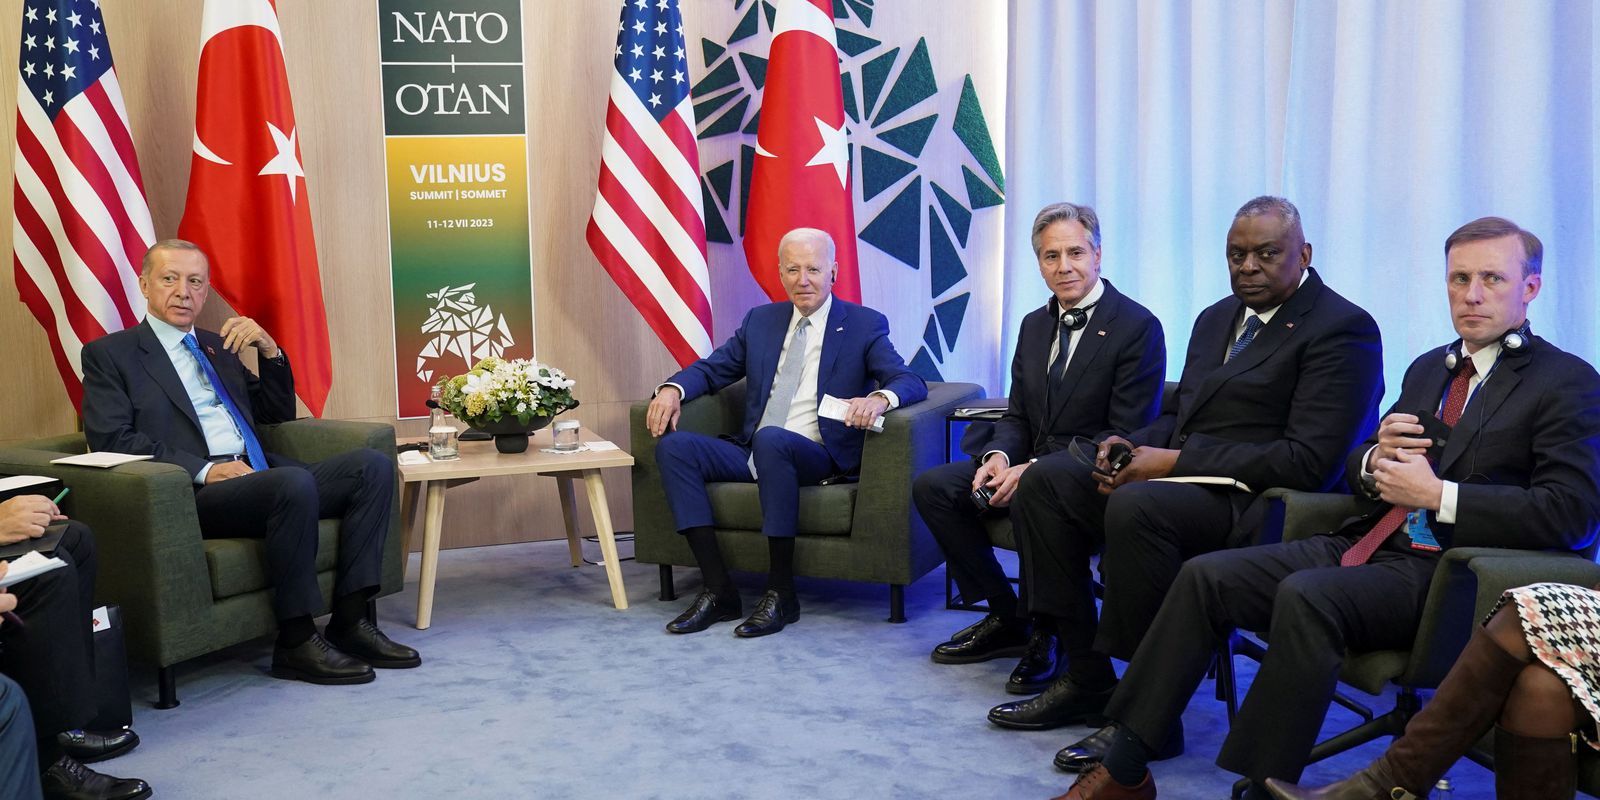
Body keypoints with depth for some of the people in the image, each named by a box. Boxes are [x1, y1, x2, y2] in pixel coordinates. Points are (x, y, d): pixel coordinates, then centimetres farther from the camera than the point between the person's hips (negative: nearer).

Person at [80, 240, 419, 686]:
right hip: (193, 495, -7)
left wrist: (269, 349, 9)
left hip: (259, 480, 7)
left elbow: (277, 414, 27)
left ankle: (350, 620, -17)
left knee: (373, 465, -14)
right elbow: (112, 440, -6)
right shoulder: (108, 355, 8)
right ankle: (296, 642, -24)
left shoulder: (217, 347, 26)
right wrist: (202, 470, -17)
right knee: (294, 482, -36)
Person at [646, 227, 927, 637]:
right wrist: (672, 388, -5)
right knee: (673, 445, -18)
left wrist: (880, 397, -33)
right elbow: (712, 368, 18)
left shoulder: (865, 325, 3)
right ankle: (719, 590, -19)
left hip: (817, 456, -5)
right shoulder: (759, 320, 16)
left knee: (770, 439, -37)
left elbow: (911, 381, -8)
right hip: (752, 454, 5)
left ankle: (781, 594, -27)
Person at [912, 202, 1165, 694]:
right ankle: (1005, 617, 3)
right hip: (1032, 468, 8)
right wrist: (999, 456, -10)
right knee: (932, 486, -8)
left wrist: (1034, 470, -24)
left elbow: (1128, 437, -17)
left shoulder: (1138, 327, -11)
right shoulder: (1035, 325, 12)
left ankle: (1046, 633, -13)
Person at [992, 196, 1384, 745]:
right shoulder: (1217, 318, 19)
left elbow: (1308, 460, -18)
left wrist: (1174, 462, -19)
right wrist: (1131, 446, 0)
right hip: (1180, 477, 9)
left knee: (1136, 505, -35)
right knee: (1045, 480, -3)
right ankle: (1086, 678, 0)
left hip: (1253, 504, -9)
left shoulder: (1343, 329, -8)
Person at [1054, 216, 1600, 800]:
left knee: (1305, 595, -35)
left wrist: (1437, 496, -13)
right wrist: (1374, 461, 1)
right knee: (1205, 576, -13)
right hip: (1365, 545, 7)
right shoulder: (1428, 369, 21)